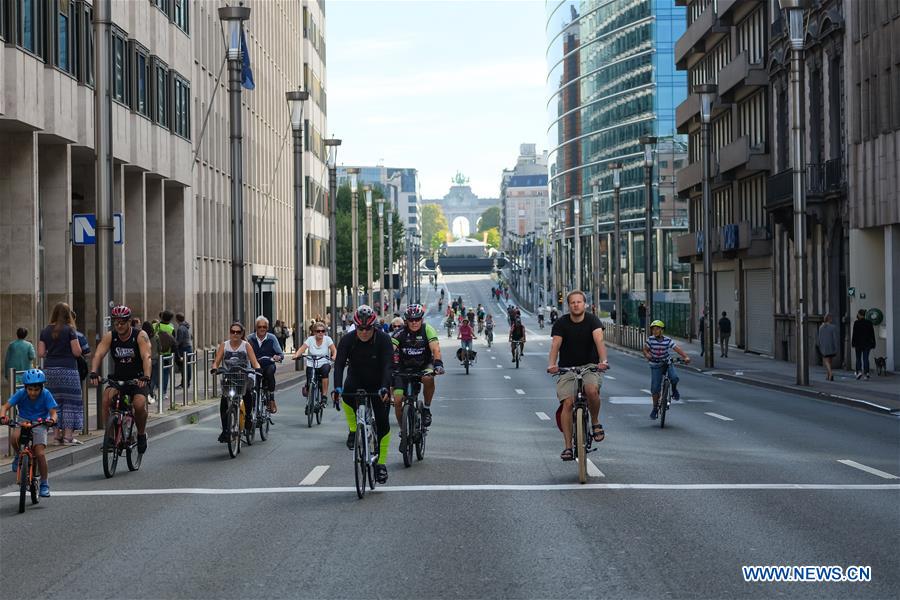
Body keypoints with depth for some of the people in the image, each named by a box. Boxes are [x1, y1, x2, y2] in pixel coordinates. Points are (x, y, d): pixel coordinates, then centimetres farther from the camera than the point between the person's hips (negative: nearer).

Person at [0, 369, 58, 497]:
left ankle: (45, 484, 1)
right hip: (23, 421, 1)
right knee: (14, 437, -33)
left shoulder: (46, 395, -17)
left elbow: (53, 412, -19)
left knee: (40, 454, -16)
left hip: (40, 424, -1)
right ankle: (18, 456, 1)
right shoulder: (21, 394, -15)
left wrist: (52, 419, -42)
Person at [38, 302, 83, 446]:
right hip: (67, 369, -4)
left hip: (49, 369, 4)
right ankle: (68, 435, -2)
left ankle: (57, 434, 12)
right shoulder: (69, 330, -6)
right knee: (69, 401, 1)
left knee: (54, 402, 11)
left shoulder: (46, 331, 6)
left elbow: (40, 353, 4)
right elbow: (77, 352, -9)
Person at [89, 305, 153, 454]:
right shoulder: (109, 336, -6)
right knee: (106, 398, -26)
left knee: (139, 404, -27)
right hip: (118, 379, 2)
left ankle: (141, 434, 2)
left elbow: (146, 357, -27)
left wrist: (146, 377, -43)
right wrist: (94, 373, -37)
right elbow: (98, 354, -19)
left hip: (138, 380, -2)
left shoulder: (140, 336, -14)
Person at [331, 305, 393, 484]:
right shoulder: (347, 340, -17)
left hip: (378, 385, -1)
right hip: (355, 383, 1)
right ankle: (353, 430, -6)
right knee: (346, 396, -31)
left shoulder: (383, 340, -21)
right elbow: (339, 364, -25)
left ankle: (381, 463, 6)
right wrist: (337, 387, -41)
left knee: (382, 423, -7)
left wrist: (385, 388, -46)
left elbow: (387, 366, -30)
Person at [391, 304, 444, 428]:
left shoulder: (427, 330, -15)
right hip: (404, 369, 1)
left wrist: (438, 364, -45)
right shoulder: (400, 333, -15)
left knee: (428, 379, -36)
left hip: (424, 366, -1)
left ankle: (426, 409, -12)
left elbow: (435, 349, -26)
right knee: (397, 400, -13)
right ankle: (403, 429, 9)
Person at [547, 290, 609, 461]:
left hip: (589, 366, -1)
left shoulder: (592, 320, -6)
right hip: (567, 368, 1)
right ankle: (568, 446, -9)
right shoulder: (561, 323, -4)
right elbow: (555, 344, -16)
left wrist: (603, 361, -40)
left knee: (592, 390, -32)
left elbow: (599, 340, -22)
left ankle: (595, 423, -5)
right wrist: (552, 364, -36)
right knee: (567, 403, -15)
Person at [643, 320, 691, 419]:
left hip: (667, 363, 0)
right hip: (655, 366, 0)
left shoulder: (668, 340, -14)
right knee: (655, 388, -4)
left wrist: (686, 357, -36)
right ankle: (655, 408, 14)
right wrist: (647, 355, -28)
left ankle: (674, 390, 9)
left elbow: (677, 348, -21)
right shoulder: (650, 340, -11)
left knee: (674, 378, -27)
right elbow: (645, 350, -4)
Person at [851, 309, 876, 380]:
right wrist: (873, 344, 11)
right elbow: (872, 334, 6)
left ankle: (859, 371, -6)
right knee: (866, 358, 5)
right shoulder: (869, 323, 3)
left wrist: (853, 344, -5)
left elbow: (854, 334, -9)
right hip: (867, 343, 3)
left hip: (858, 343, -3)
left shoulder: (856, 323, -8)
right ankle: (866, 373, -4)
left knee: (858, 358, 9)